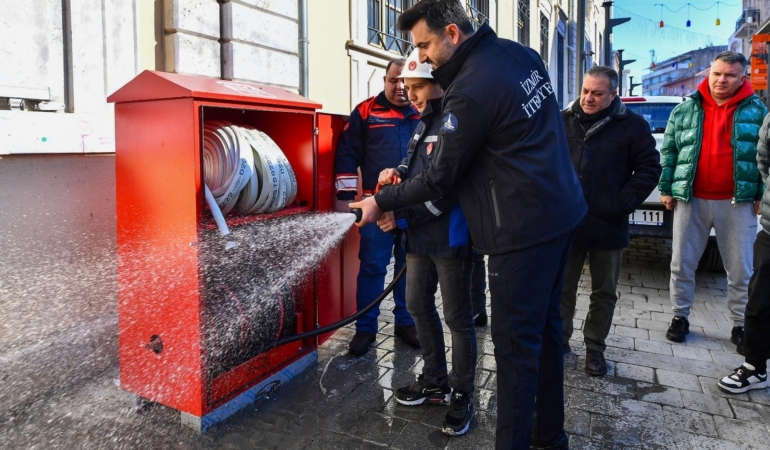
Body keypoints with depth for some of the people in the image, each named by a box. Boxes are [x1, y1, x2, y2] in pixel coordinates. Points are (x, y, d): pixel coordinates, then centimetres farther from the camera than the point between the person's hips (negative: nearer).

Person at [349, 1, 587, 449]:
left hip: (524, 229, -10)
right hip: (563, 211, 10)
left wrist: (382, 201, 0)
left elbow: (440, 179, -13)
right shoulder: (522, 52, 7)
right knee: (545, 326, 18)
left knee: (516, 342, 0)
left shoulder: (470, 92, -20)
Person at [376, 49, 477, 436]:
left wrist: (400, 217, -21)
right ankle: (435, 381, 35)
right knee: (418, 306, 18)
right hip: (420, 235, 10)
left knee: (457, 317, 4)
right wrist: (398, 173, 1)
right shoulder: (424, 122, 13)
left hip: (451, 238, -9)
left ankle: (461, 395, 21)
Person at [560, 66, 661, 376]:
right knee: (563, 287, 10)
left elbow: (649, 169, -2)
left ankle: (595, 348, 26)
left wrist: (621, 205, -12)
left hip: (608, 226, -1)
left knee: (604, 292, 11)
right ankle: (560, 340, 27)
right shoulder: (563, 121, 4)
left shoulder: (632, 125, -2)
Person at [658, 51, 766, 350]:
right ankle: (680, 316, 20)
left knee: (740, 269, 7)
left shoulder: (757, 111, 4)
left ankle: (740, 325, 20)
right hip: (691, 200, 1)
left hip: (737, 202, 0)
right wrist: (665, 189, 1)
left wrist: (762, 195, -2)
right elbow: (668, 152, 6)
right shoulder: (685, 110, 5)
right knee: (682, 264, 6)